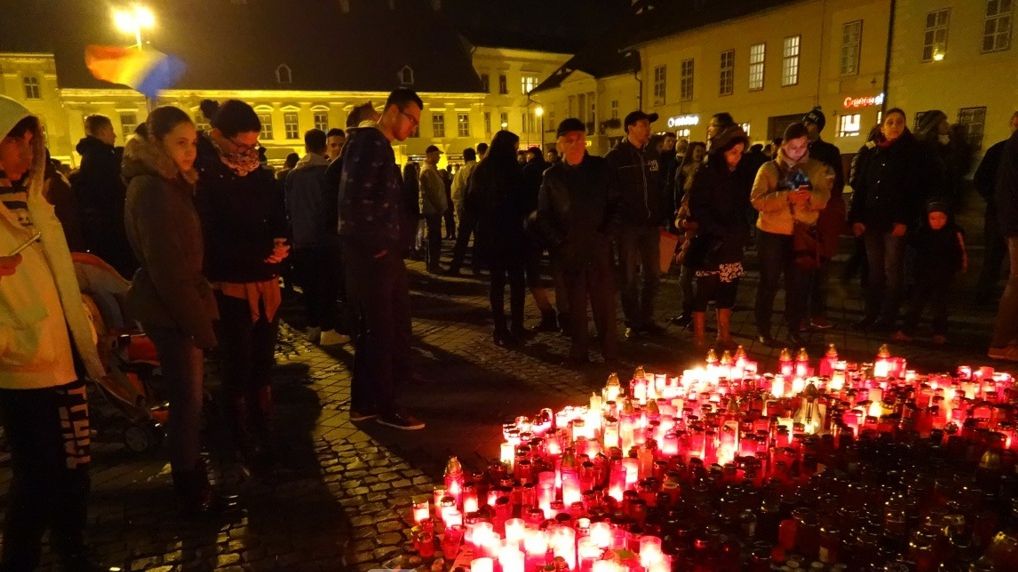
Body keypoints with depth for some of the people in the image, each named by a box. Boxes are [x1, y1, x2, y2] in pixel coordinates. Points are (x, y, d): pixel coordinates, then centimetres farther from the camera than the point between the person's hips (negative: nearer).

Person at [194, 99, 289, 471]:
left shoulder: (261, 175, 8)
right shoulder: (204, 177, -10)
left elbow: (279, 223, 14)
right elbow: (210, 240, -16)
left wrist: (280, 247, -8)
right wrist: (261, 253, -18)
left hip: (266, 283, 6)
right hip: (230, 286, -5)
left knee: (263, 363, 13)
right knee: (238, 367, 3)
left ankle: (265, 436, 25)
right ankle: (246, 445, 16)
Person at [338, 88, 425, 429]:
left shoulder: (381, 147, 18)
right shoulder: (368, 143, -13)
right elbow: (357, 199, -23)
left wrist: (386, 245, 14)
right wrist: (375, 245, -17)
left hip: (382, 254, 10)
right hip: (372, 255, -10)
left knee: (380, 329, 15)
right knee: (379, 331, 0)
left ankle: (365, 401, 26)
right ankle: (385, 406, 14)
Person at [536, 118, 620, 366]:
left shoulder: (601, 168, 6)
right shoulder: (552, 175, 7)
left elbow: (616, 204, 8)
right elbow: (544, 215, 9)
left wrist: (607, 232, -4)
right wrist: (558, 242, -2)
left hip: (599, 246, 0)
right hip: (569, 250, 1)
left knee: (604, 298, 0)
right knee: (576, 301, 6)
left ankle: (610, 350, 10)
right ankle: (578, 351, 14)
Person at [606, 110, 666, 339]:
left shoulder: (652, 155, 12)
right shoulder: (615, 156, -5)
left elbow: (658, 189, 14)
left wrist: (661, 219, 10)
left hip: (650, 224, 5)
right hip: (627, 224, -5)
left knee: (652, 273, 10)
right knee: (629, 276, 4)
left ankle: (646, 318, 22)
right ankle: (633, 322, 14)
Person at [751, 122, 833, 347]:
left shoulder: (817, 168, 5)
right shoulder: (768, 168, -2)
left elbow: (823, 199, -5)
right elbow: (757, 200, -14)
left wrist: (809, 197, -27)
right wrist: (786, 196, -28)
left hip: (803, 233, 2)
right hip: (772, 234, -2)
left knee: (799, 284, 7)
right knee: (769, 282, 7)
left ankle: (794, 329, 22)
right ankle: (763, 329, 20)